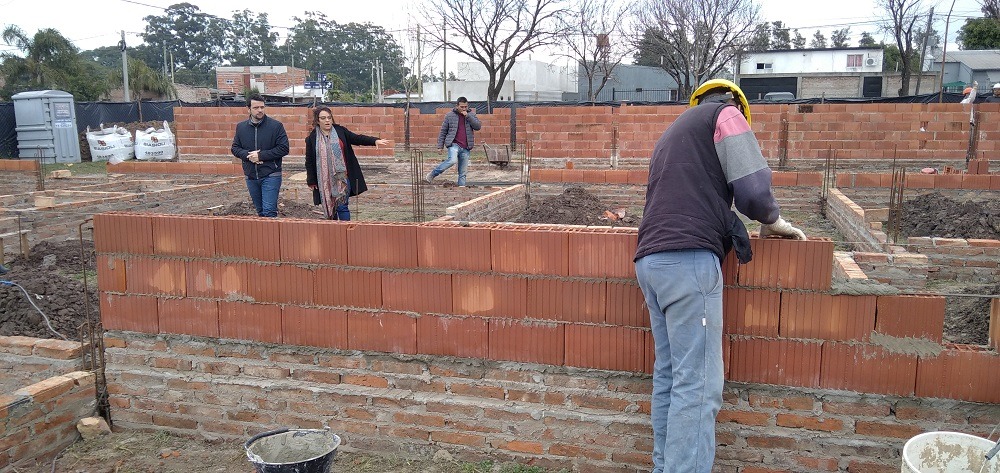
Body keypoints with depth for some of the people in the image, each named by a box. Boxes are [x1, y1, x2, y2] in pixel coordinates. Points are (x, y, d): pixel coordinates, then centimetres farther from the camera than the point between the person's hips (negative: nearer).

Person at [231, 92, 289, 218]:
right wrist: (247, 155, -11)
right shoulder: (241, 127, 6)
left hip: (270, 176, -5)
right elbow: (235, 148, 11)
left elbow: (284, 148, -10)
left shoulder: (276, 125, -7)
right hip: (251, 177, 5)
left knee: (269, 211, -11)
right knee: (260, 211, 16)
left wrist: (261, 155, -16)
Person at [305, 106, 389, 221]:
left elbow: (357, 138, 4)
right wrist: (311, 181, 3)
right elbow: (309, 162, 4)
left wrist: (375, 141, -10)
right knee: (329, 209, 9)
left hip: (342, 177, -1)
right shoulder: (312, 138, 1)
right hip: (324, 180, 1)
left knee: (342, 206, -7)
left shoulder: (340, 131, 3)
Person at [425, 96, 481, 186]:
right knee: (452, 160, -28)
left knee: (463, 172, 3)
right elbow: (443, 132, 9)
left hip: (465, 147, 3)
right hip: (454, 144, -3)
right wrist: (440, 146, 3)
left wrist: (468, 116, -10)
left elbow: (478, 126, -2)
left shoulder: (471, 114, 11)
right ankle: (432, 175, -16)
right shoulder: (450, 115, 5)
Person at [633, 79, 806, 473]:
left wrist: (728, 225, 29)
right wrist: (772, 222, 13)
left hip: (650, 260, 9)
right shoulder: (726, 113, 8)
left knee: (669, 375, 12)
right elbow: (753, 189, -4)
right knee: (698, 385, -8)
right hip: (688, 261, -8)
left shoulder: (674, 131, 31)